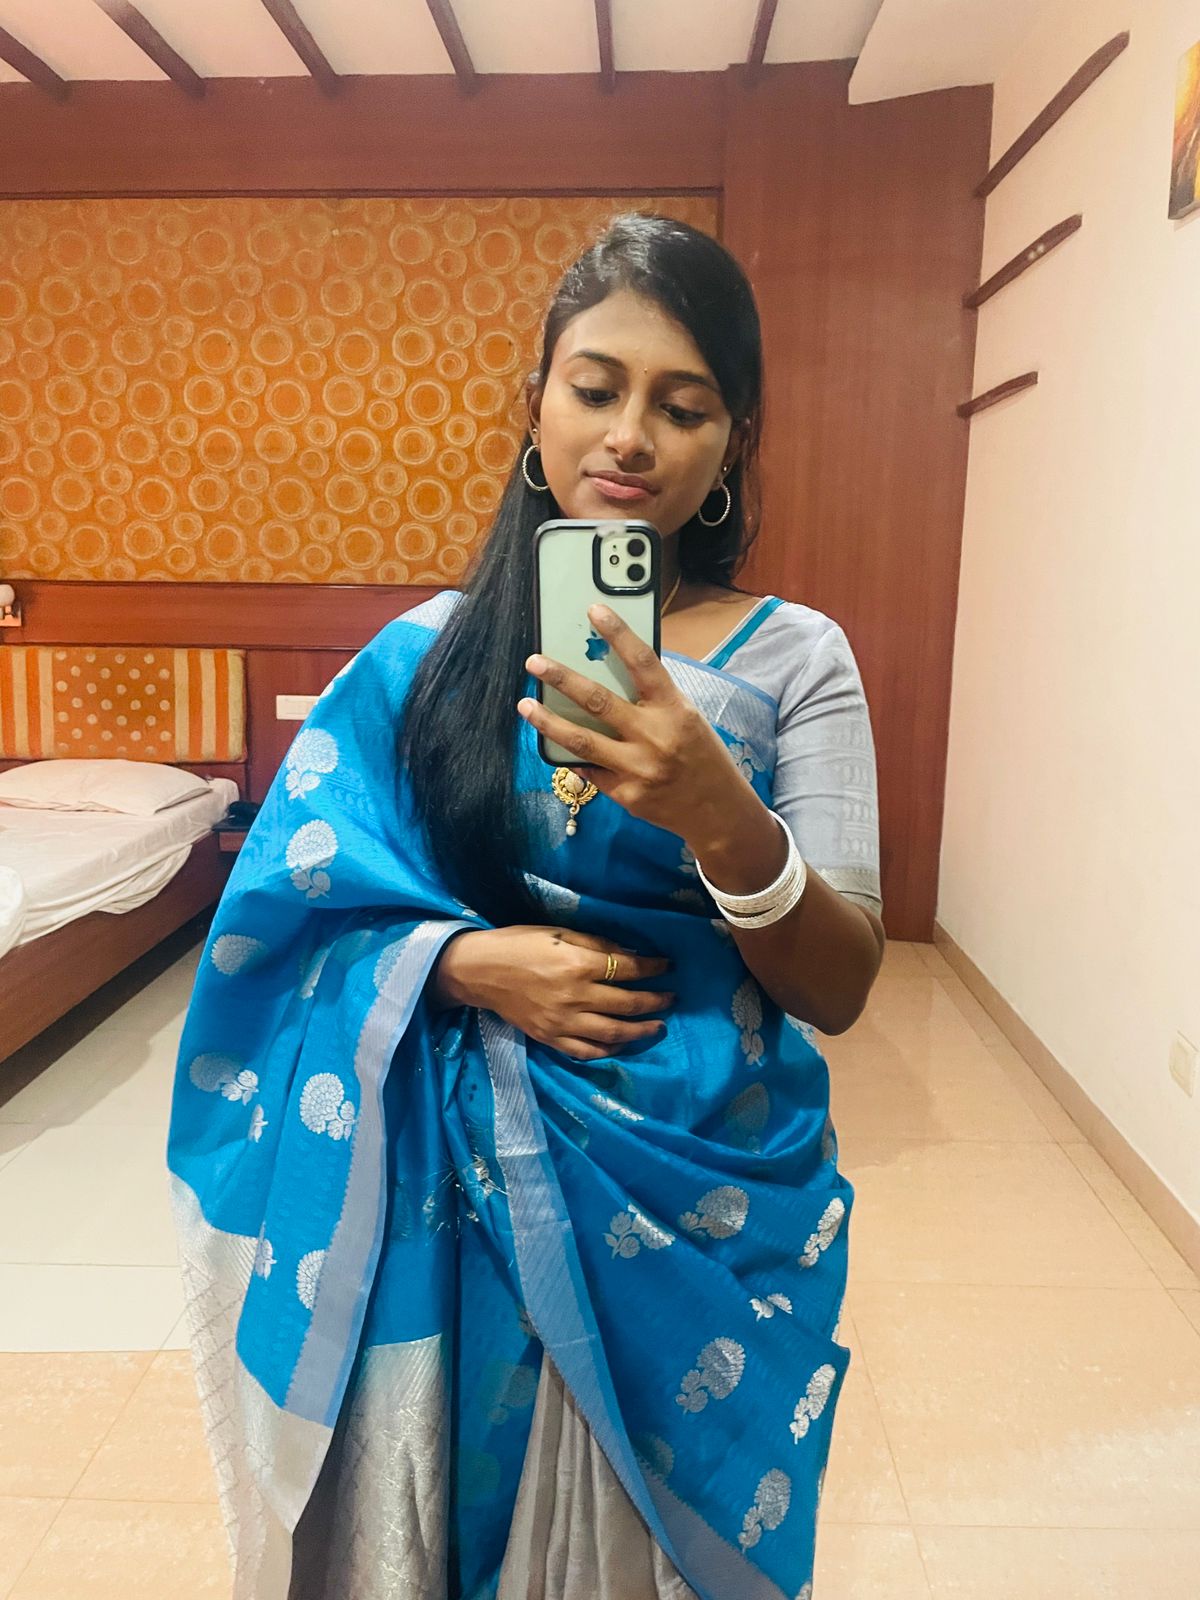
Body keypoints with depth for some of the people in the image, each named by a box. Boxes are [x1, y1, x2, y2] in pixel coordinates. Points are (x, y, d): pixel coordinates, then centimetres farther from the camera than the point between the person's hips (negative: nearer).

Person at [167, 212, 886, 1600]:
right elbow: (298, 914, 0)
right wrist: (467, 961, -18)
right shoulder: (427, 651, -2)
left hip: (699, 1204, 0)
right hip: (456, 1194, 1)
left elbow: (840, 991, -11)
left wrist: (721, 816, -29)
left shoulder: (793, 656, -6)